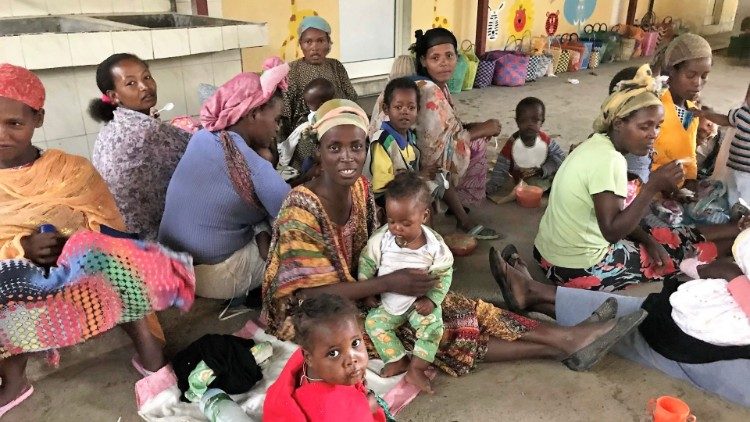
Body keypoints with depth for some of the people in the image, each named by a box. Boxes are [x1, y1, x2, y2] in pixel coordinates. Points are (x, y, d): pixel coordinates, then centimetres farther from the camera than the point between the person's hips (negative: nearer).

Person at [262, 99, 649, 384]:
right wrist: (388, 284, -28)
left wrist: (395, 277, -12)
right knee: (440, 329, -17)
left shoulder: (360, 187, -4)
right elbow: (316, 294, -24)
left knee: (449, 307, -10)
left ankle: (566, 338, -8)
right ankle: (561, 344, -13)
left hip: (355, 289, 7)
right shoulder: (301, 212, -26)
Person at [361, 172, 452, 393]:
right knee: (373, 322, -13)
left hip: (420, 302, -2)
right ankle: (398, 360, -3)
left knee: (433, 323, -22)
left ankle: (416, 368, -10)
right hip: (387, 302, 2)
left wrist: (431, 300, -18)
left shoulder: (434, 244, -20)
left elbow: (444, 274, -9)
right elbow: (367, 262, -3)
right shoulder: (381, 238, -18)